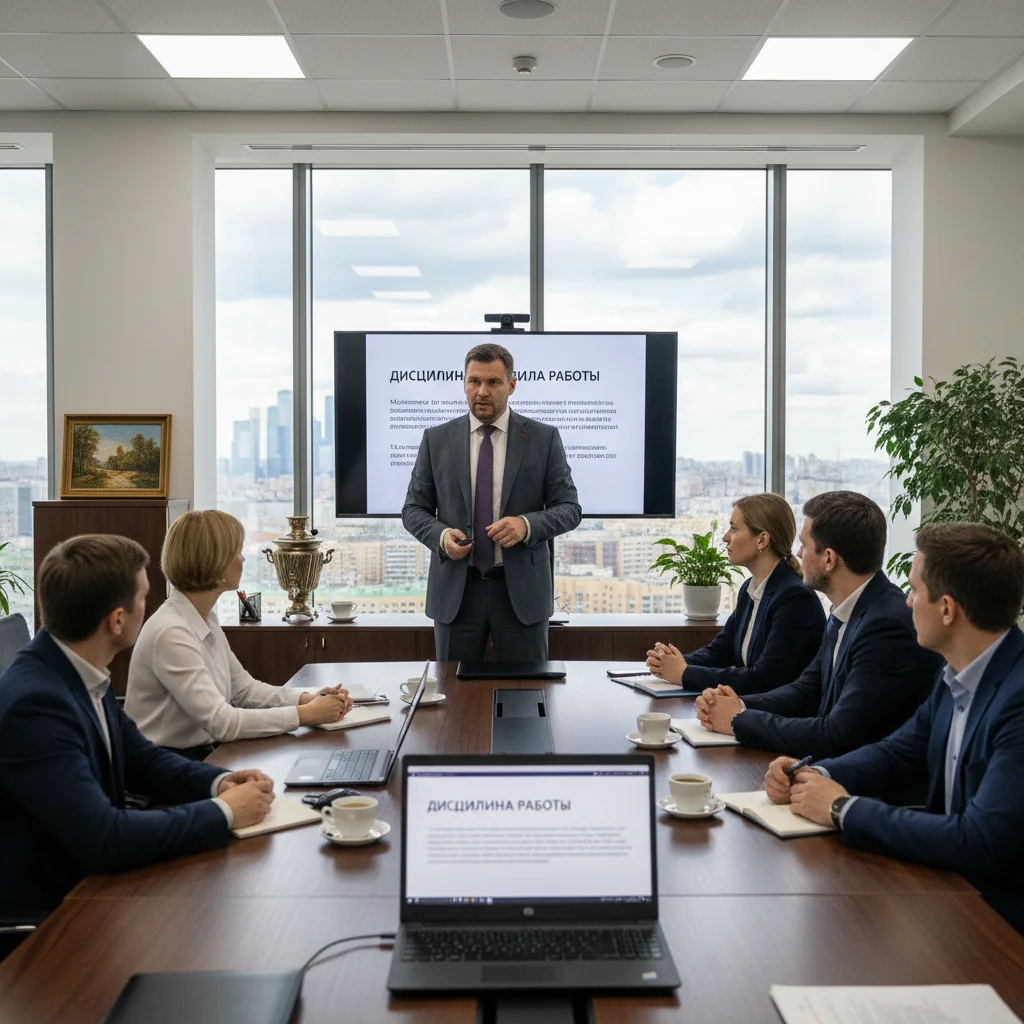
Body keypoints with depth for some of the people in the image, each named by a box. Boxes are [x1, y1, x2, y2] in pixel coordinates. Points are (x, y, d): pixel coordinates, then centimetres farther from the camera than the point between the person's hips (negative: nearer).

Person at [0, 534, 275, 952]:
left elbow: (141, 759, 11)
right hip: (45, 914, -7)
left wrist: (220, 781, -6)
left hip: (89, 880, 8)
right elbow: (105, 840, -31)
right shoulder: (34, 703, -28)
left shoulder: (83, 674, -1)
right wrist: (222, 812, -20)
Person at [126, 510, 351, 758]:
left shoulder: (207, 620, 5)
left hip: (203, 754, 8)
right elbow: (220, 721, -24)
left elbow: (243, 688, 13)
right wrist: (305, 714, -20)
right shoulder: (171, 632, -23)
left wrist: (308, 699, -2)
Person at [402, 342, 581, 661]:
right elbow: (413, 509, 7)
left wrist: (528, 525, -19)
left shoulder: (544, 438, 0)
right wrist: (441, 535, -14)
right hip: (456, 590, 1)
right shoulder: (436, 439, 4)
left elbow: (570, 508, 1)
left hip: (521, 589, -1)